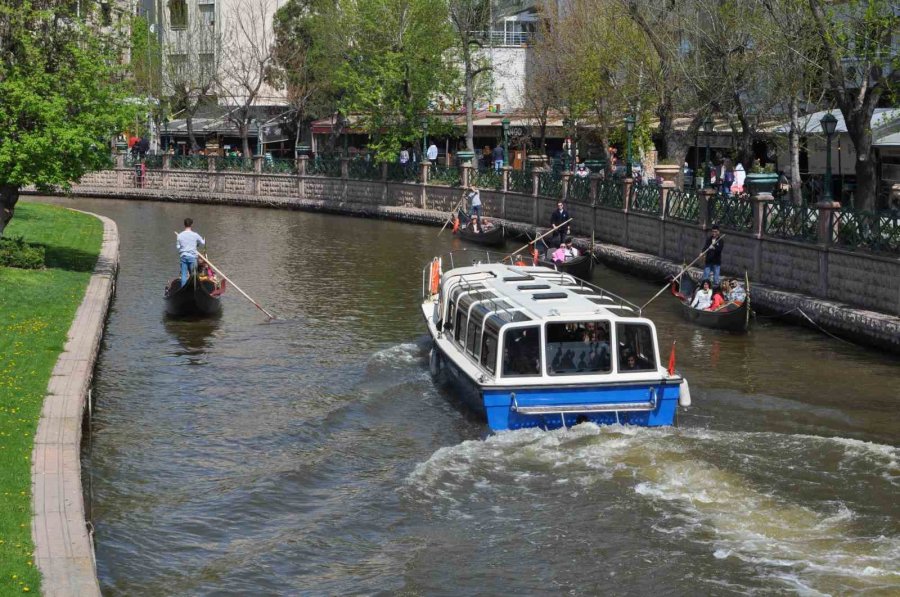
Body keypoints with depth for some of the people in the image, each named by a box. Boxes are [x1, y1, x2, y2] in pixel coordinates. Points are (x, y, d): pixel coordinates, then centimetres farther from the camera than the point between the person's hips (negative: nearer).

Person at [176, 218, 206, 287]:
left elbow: (177, 246, 2)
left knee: (184, 274, 5)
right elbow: (203, 243, 5)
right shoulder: (195, 235, -7)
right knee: (193, 274, 6)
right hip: (192, 256, -2)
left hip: (183, 256, 2)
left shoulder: (180, 235, -2)